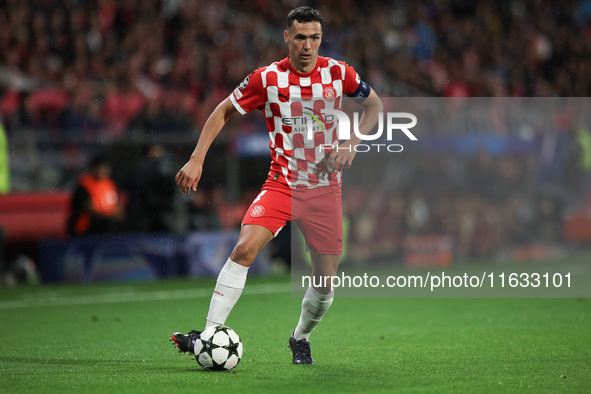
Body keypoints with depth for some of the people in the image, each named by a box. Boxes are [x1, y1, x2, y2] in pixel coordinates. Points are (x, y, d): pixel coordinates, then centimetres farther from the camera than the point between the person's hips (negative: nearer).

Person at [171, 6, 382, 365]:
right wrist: (196, 160, -6)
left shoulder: (338, 72, -4)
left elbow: (375, 104, 12)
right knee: (245, 248, -25)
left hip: (325, 189, 1)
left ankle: (301, 338, 29)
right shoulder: (268, 78, -8)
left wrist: (351, 143, -5)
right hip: (282, 184, -1)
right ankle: (211, 334, -21)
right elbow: (224, 112, 3)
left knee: (326, 282, 0)